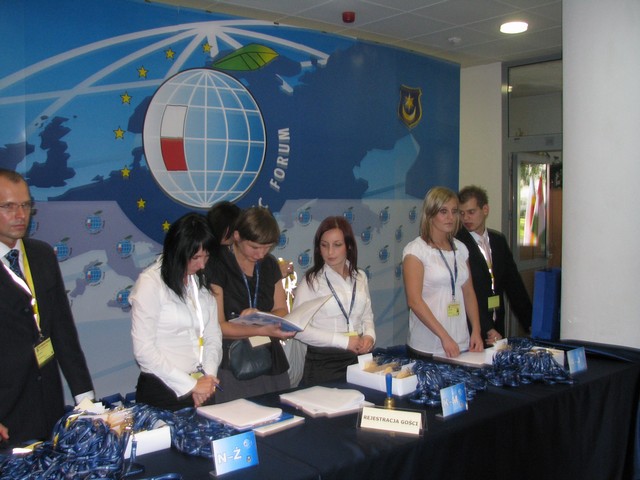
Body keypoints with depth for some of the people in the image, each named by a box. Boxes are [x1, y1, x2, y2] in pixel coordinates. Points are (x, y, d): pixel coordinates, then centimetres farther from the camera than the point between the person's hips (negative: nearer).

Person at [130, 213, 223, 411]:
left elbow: (214, 335, 6)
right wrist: (190, 385, -14)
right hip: (163, 391, -5)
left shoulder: (201, 281, 9)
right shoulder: (150, 282, -11)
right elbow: (143, 350, -15)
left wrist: (209, 376, -10)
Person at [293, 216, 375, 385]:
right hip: (323, 363, -5)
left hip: (358, 358, 5)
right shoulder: (311, 281, -10)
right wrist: (344, 341, -18)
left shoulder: (360, 277, 6)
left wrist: (369, 336, -6)